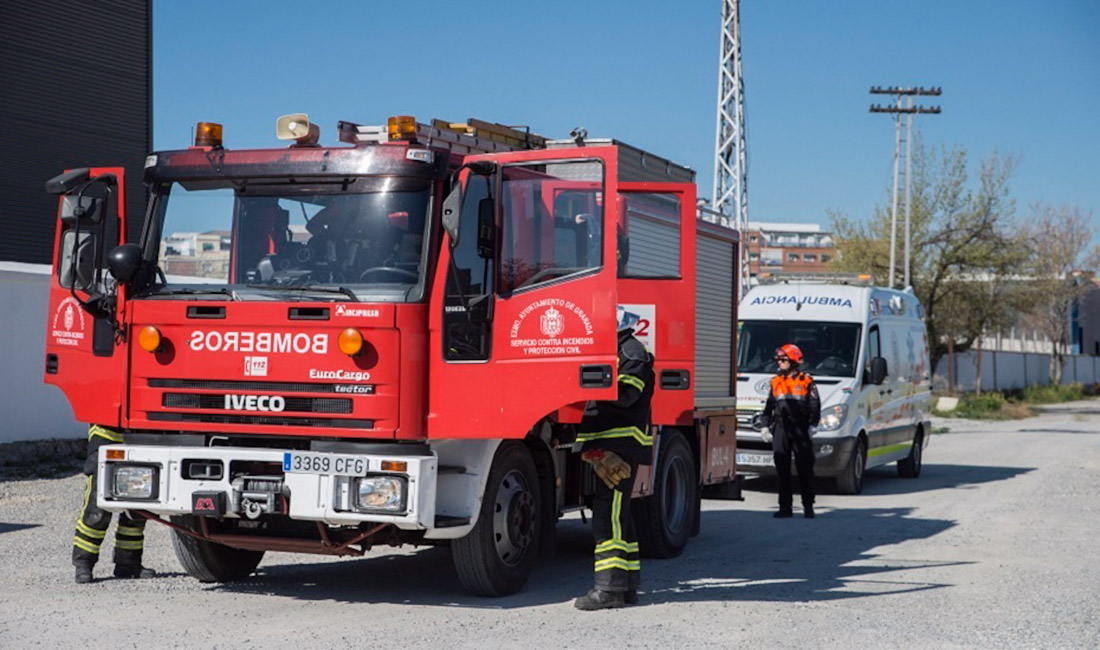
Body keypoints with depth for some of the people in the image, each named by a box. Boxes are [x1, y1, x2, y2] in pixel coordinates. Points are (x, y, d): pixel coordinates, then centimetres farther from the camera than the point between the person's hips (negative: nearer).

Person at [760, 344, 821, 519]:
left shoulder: (806, 382, 3)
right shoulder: (776, 382, 15)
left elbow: (815, 407, 2)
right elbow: (769, 407, 18)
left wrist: (812, 425, -7)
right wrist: (765, 426, 12)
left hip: (800, 430, -4)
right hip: (780, 430, 4)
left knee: (805, 469, -3)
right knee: (782, 470, 3)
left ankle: (808, 506, 3)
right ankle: (785, 506, 7)